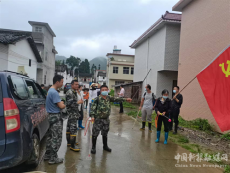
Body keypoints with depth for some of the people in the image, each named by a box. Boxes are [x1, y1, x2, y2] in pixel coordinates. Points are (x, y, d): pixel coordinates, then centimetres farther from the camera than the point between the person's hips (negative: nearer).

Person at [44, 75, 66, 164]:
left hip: (51, 116, 10)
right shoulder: (54, 92, -21)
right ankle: (53, 158, 5)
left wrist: (61, 103, 0)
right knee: (56, 138, -2)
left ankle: (47, 154, 28)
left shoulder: (50, 90, 12)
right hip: (55, 117, -10)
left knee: (50, 136, 17)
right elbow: (61, 106, -21)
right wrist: (64, 104, -1)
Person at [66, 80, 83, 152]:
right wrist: (78, 102, -16)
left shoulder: (75, 92, 16)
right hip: (72, 113, -10)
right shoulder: (69, 93, -15)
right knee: (73, 128, -11)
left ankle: (69, 141, 27)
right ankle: (72, 146, -7)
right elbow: (69, 103, -23)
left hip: (74, 113, 10)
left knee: (69, 127, 17)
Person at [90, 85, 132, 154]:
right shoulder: (97, 99, -13)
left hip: (106, 119, 5)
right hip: (98, 119, -5)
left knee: (105, 133, 18)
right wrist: (92, 116, -26)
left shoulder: (109, 98, 3)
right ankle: (93, 147, 19)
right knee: (95, 133, 2)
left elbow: (116, 99, 4)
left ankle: (105, 146, 35)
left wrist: (125, 99, -2)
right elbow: (93, 107, -15)